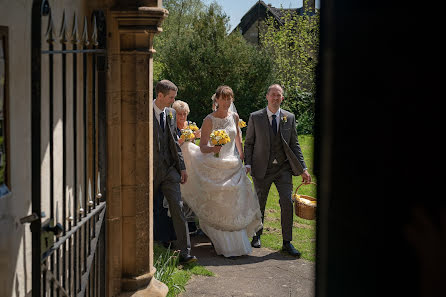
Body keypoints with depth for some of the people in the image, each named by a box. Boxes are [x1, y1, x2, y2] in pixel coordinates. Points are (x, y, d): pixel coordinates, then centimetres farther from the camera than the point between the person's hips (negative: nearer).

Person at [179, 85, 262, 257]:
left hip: (233, 165, 4)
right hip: (214, 167, -4)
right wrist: (213, 149, -32)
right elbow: (202, 147, -10)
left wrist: (242, 156, 29)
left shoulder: (234, 117, 6)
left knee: (235, 205, 4)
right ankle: (225, 245, 6)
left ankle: (238, 243, 17)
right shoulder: (209, 120, -8)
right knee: (218, 207, -4)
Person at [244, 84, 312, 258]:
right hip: (262, 169, -1)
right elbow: (248, 143, 4)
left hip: (283, 168, 1)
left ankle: (287, 242, 4)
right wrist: (247, 164, -8)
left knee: (287, 202, -6)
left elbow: (294, 144, 6)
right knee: (259, 204, 9)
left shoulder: (289, 118, 5)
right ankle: (257, 235, 30)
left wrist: (303, 169, 1)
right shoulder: (255, 117, 0)